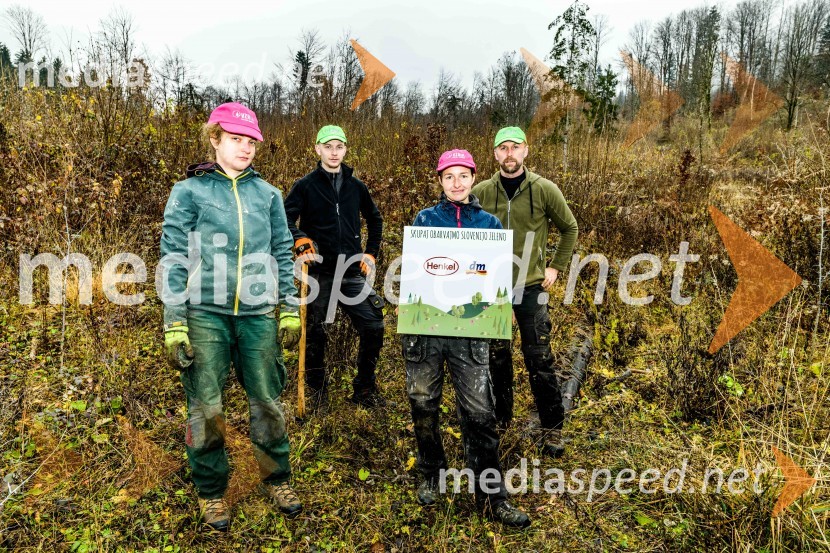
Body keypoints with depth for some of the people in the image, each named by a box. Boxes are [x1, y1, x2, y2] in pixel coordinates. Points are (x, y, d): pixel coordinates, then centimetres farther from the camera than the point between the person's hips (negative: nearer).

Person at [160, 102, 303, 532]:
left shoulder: (267, 194, 9)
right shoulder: (189, 192, 1)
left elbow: (283, 254, 12)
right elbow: (173, 259, -1)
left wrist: (290, 311, 7)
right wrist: (173, 325, -6)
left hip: (258, 315, 2)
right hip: (206, 315, -2)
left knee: (267, 402, 9)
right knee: (205, 408, 5)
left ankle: (277, 480, 29)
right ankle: (211, 492, 24)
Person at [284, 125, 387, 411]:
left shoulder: (356, 186, 11)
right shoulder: (305, 186, 1)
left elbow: (375, 220, 24)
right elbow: (285, 219, -5)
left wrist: (371, 253, 16)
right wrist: (300, 240, -23)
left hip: (352, 272, 3)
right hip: (319, 272, -3)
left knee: (374, 327, -2)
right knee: (316, 334, 5)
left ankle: (364, 389, 16)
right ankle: (317, 393, 23)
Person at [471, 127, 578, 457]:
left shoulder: (544, 190, -4)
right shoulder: (481, 192, 0)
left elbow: (569, 229, 9)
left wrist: (556, 268, 4)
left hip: (531, 287, -2)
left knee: (539, 361, 0)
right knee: (497, 358, 13)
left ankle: (552, 427, 16)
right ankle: (500, 419, 31)